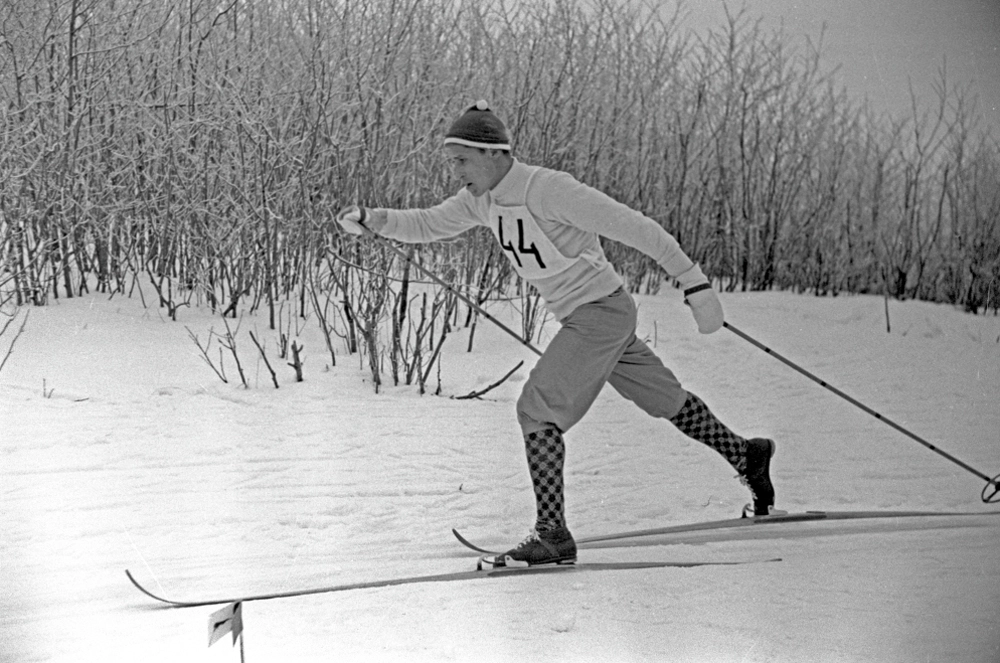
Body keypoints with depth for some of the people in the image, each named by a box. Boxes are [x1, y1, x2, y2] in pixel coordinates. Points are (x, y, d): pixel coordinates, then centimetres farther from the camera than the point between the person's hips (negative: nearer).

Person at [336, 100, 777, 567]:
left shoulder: (550, 190, -24)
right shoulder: (484, 199, 1)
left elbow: (635, 228, -22)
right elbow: (427, 225, 8)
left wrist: (695, 284, -20)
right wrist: (373, 220, -13)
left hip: (602, 313, -9)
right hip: (581, 318, 9)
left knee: (538, 408, -14)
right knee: (662, 398, 23)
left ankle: (553, 536, -13)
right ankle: (746, 455, 43)